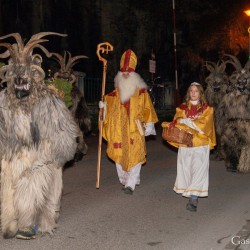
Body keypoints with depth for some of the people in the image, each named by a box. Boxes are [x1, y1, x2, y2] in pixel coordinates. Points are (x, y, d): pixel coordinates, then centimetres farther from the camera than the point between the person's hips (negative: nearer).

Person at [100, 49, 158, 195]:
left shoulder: (141, 91, 1)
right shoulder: (116, 92, 12)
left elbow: (147, 109, 0)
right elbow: (110, 107, 19)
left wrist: (149, 124, -5)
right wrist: (103, 106, -1)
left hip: (135, 129, -3)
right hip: (119, 130, 4)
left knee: (134, 156, -8)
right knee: (119, 156, 4)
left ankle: (131, 184, -6)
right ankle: (126, 180, 21)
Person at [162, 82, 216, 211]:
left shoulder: (206, 109, 4)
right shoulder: (182, 108, 10)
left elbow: (203, 123, -9)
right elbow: (176, 122, 4)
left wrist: (185, 121, -12)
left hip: (200, 144, -3)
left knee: (198, 170, -10)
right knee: (186, 169, 3)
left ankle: (193, 199, -14)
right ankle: (191, 194, 16)